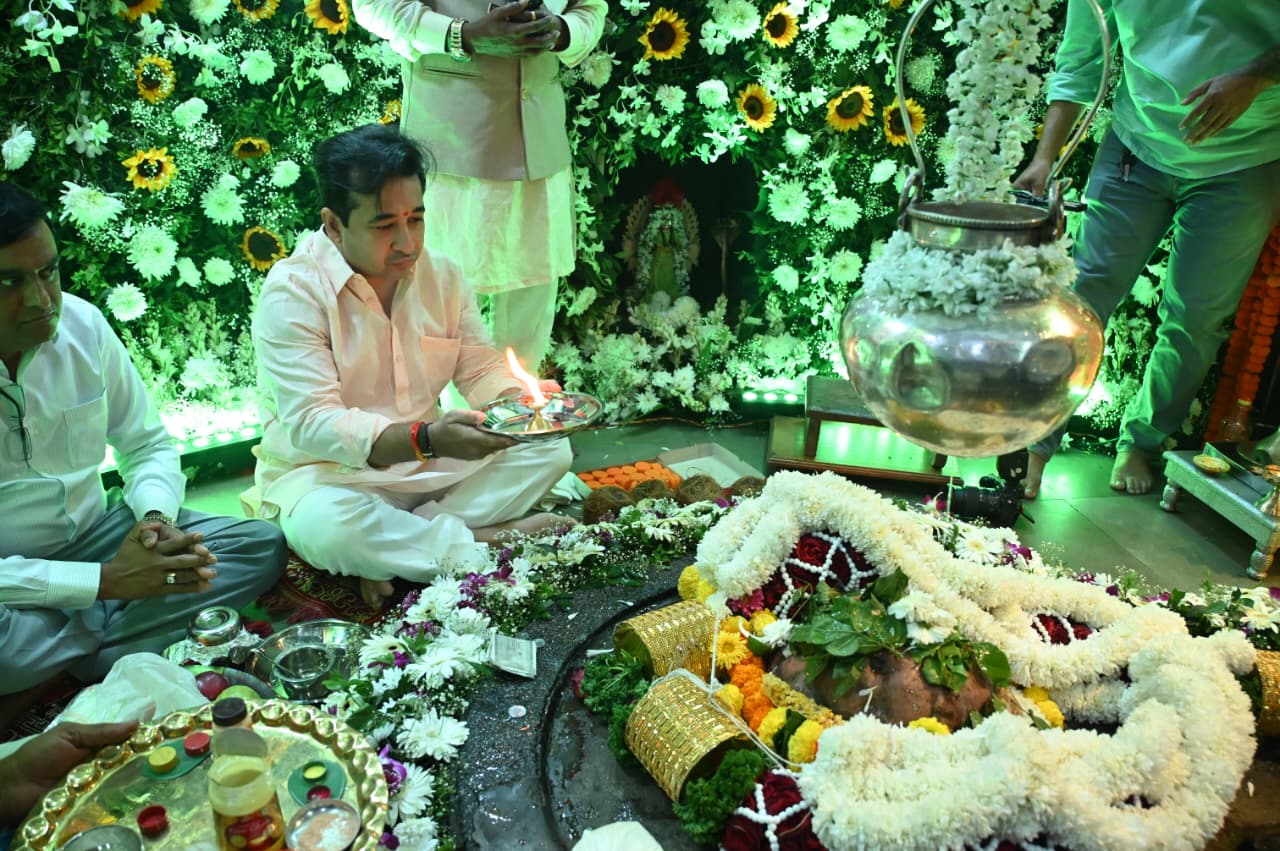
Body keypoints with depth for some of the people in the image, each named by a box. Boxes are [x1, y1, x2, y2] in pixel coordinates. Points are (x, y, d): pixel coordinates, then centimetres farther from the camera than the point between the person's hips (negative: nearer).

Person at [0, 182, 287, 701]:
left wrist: (156, 517, -16)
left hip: (95, 535, 5)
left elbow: (148, 446, 4)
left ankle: (83, 663, -16)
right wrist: (105, 580, -26)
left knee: (261, 547, -14)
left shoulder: (82, 324, -7)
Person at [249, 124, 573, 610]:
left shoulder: (440, 274, 1)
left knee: (549, 450, -9)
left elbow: (482, 370, 6)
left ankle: (392, 552, -18)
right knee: (325, 527, -39)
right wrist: (428, 439, -39)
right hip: (327, 473, -5)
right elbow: (312, 425, -25)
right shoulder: (293, 291, -17)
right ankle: (485, 543, -17)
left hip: (428, 463, 6)